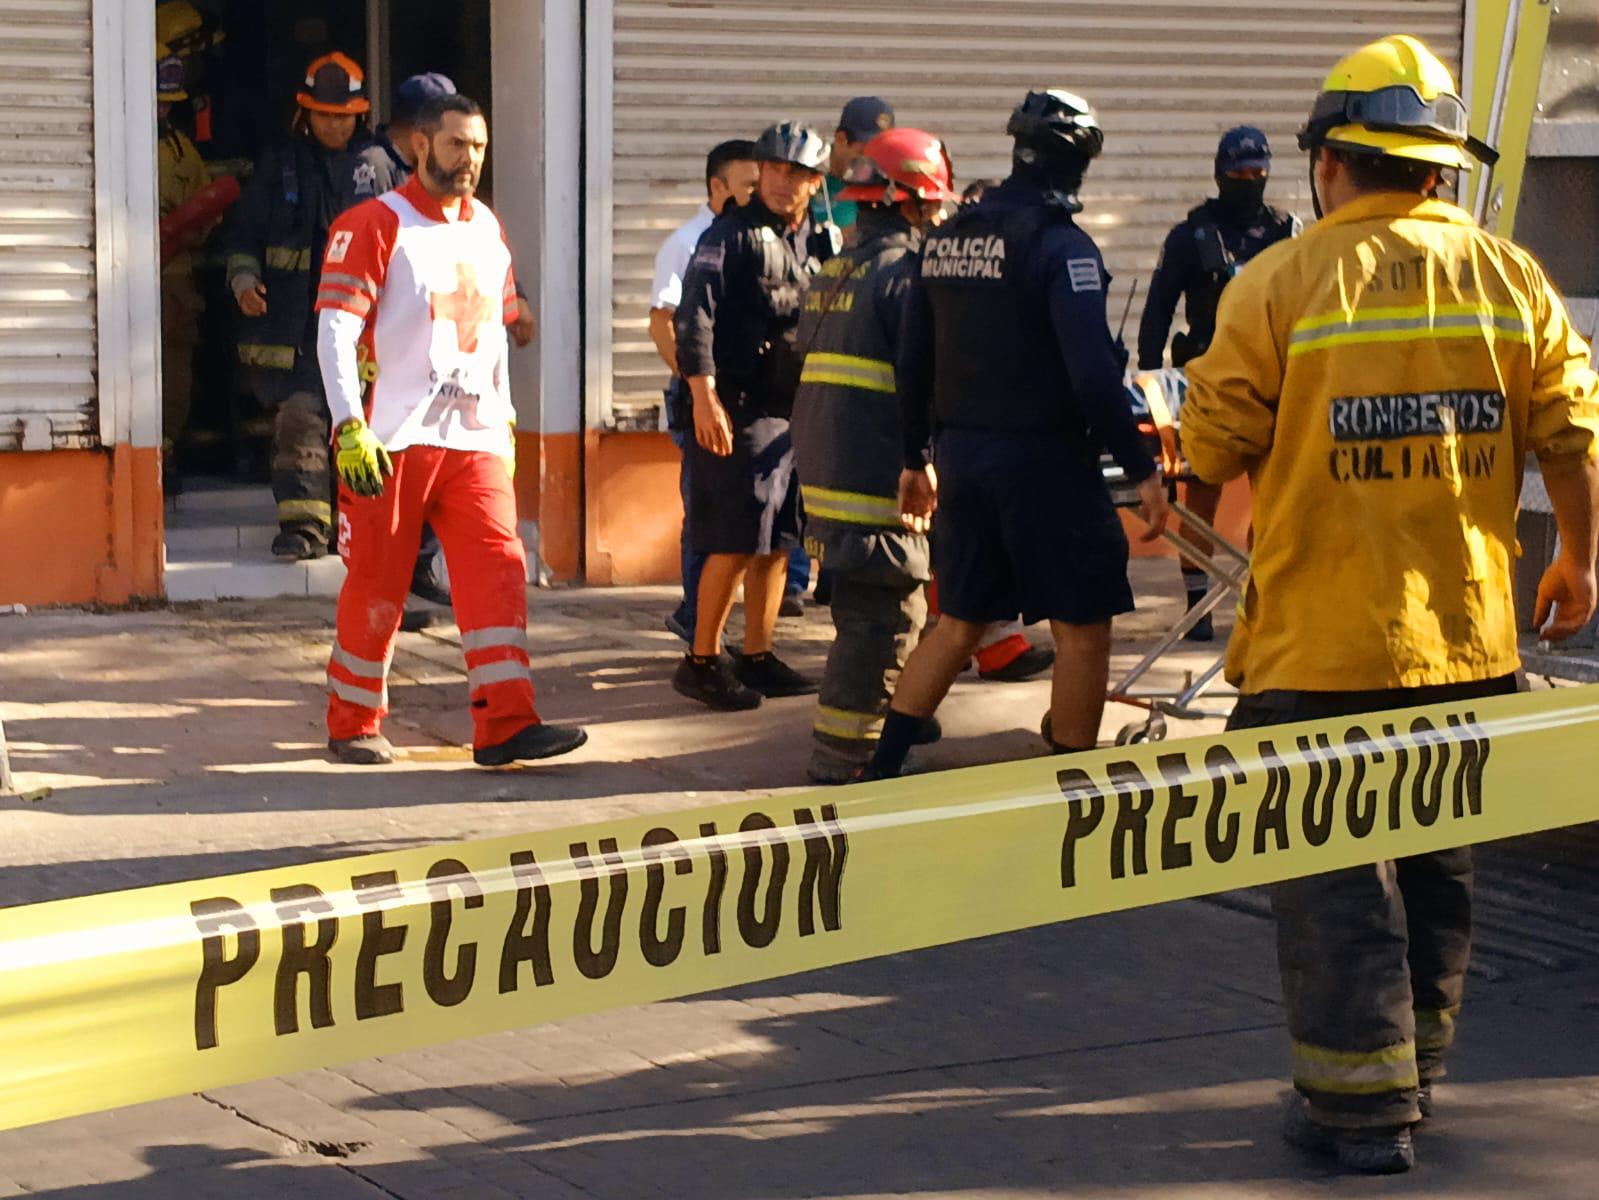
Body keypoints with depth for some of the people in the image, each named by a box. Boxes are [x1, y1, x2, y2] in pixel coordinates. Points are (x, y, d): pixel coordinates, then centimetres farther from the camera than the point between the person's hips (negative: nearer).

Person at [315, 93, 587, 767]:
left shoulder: (487, 230, 16)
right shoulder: (374, 225, -5)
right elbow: (335, 331, -12)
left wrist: (504, 421, 19)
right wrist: (350, 428, -21)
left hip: (472, 437, 5)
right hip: (392, 438, -5)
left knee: (498, 569, -7)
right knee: (377, 586, 1)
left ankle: (505, 725, -9)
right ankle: (352, 726, 15)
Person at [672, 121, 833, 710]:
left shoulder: (817, 245, 14)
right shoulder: (732, 233, -6)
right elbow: (694, 314, -16)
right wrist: (704, 396, -23)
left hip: (796, 412, 7)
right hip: (738, 410, -7)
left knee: (777, 542, 10)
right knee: (736, 543, -8)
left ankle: (758, 658, 18)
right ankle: (701, 661, 1)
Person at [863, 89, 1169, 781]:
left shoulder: (945, 238, 8)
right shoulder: (1059, 245, -14)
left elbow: (913, 365, 13)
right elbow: (1092, 373, -20)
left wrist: (916, 458, 22)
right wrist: (1141, 470, -15)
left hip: (961, 456, 7)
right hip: (1044, 458, -7)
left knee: (960, 620, 17)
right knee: (1082, 626, 3)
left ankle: (881, 773, 16)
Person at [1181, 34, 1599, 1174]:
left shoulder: (1283, 283, -11)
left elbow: (1214, 446, -8)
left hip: (1323, 641, -4)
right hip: (1469, 632, 4)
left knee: (1333, 869, 4)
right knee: (1437, 860, 18)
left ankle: (1361, 1103, 5)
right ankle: (1415, 1071, 29)